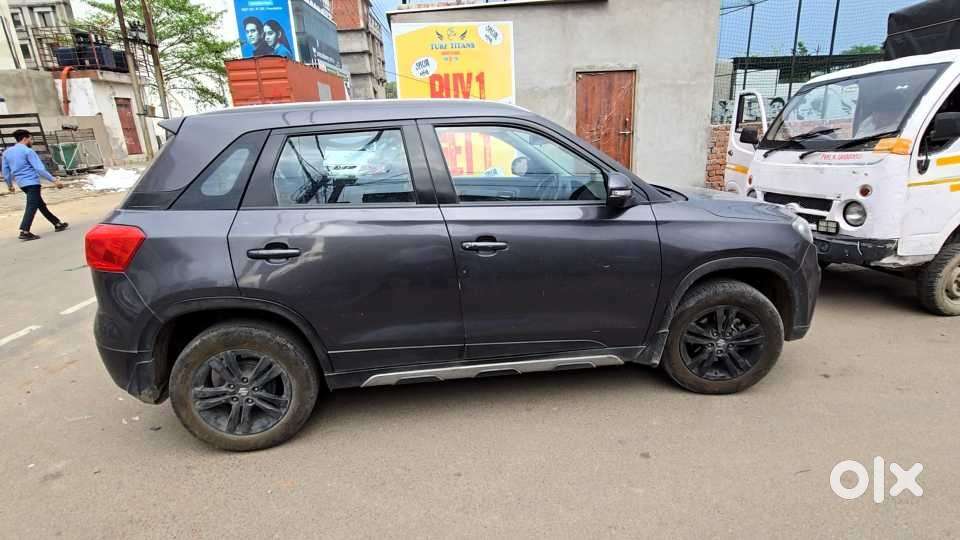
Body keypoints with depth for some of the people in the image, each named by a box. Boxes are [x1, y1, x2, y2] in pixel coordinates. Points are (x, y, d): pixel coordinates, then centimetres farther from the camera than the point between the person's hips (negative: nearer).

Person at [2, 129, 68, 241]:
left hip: (22, 183, 9)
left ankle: (57, 224, 23)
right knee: (32, 207, -11)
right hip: (32, 182, -9)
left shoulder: (7, 152, 14)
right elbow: (40, 169, -17)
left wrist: (9, 185, 29)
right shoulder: (28, 151, -10)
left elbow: (5, 170, 18)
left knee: (41, 205, 16)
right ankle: (24, 232, -17)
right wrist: (54, 180, -15)